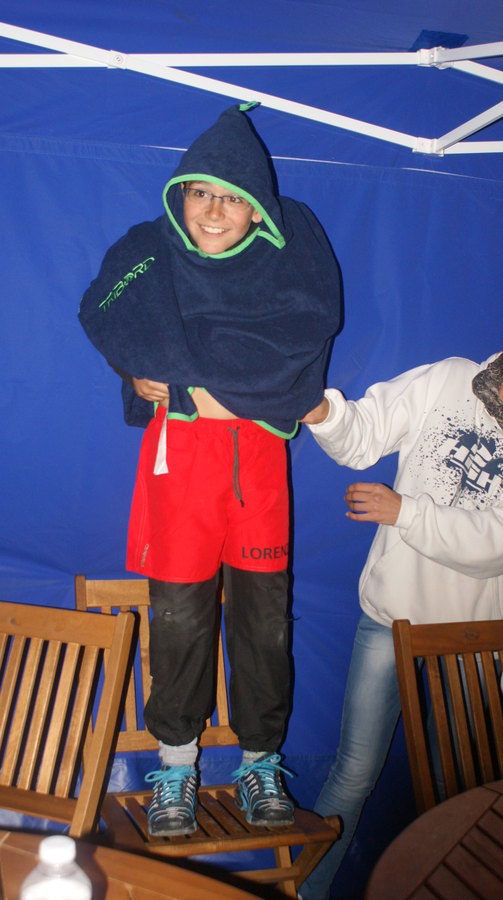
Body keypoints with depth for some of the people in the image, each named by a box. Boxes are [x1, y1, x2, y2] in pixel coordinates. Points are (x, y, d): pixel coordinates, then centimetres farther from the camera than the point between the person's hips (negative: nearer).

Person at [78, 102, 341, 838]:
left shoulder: (294, 241, 4)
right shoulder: (149, 251, 5)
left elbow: (312, 322, -10)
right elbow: (105, 315, -8)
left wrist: (188, 372, -12)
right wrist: (237, 369, -16)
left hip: (258, 447, 1)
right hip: (180, 447, 0)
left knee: (264, 611, 6)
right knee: (180, 612, 2)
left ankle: (261, 761, 25)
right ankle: (176, 758, 23)